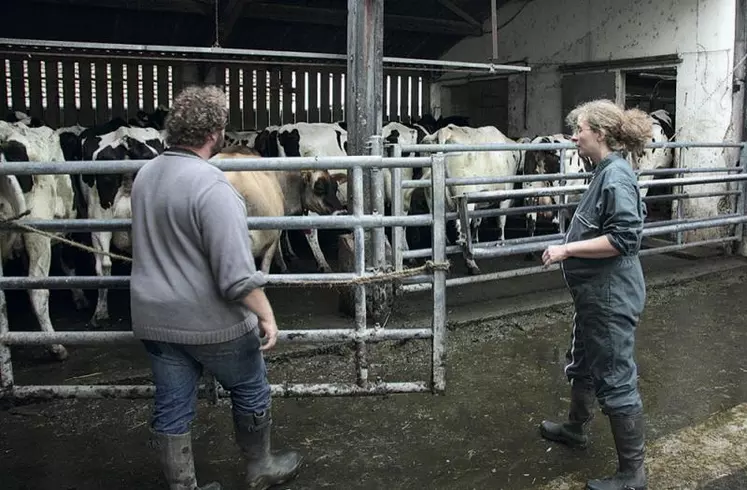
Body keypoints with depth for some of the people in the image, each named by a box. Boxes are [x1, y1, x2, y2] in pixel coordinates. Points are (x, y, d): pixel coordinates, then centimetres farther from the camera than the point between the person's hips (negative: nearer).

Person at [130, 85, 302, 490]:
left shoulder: (145, 174, 4)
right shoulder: (211, 186, -23)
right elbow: (237, 272, -25)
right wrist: (266, 315, -15)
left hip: (154, 318, 7)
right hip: (211, 321, -7)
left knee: (172, 406, 15)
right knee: (250, 392, 16)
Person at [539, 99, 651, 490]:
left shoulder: (617, 176, -20)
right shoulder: (605, 172, 8)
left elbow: (624, 237, -27)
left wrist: (567, 249, -24)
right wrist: (570, 246, 13)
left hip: (611, 297, -10)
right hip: (595, 293, 10)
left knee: (615, 378, 0)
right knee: (582, 363, 25)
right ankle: (576, 428, 47)